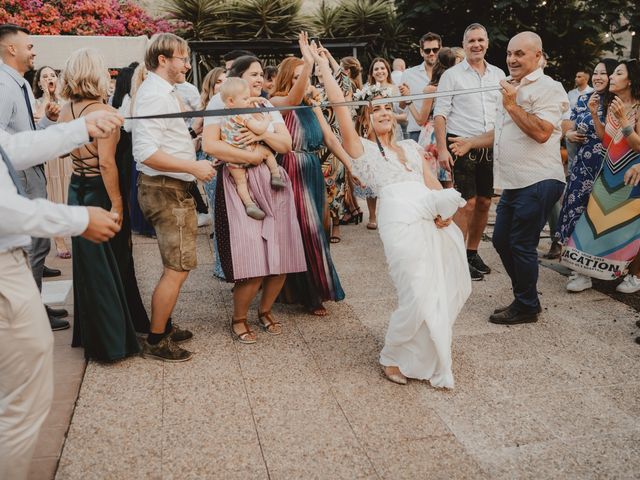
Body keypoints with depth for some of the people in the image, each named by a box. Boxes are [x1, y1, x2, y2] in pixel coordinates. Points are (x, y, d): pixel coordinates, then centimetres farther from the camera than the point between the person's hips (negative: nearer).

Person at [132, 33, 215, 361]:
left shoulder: (161, 92, 15)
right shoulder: (155, 95, -17)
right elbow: (146, 153, -26)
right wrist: (194, 167, -24)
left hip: (171, 189, 11)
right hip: (166, 190, -11)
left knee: (174, 266, 19)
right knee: (177, 269, -6)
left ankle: (163, 325, 32)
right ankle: (156, 342, 6)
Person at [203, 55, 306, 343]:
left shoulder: (266, 106, 18)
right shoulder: (220, 103, 0)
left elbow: (286, 144, 8)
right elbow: (209, 145, -13)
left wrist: (263, 134, -10)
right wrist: (252, 156, -12)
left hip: (273, 183, 6)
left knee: (282, 257, 1)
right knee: (252, 262, -13)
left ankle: (265, 310, 25)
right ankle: (239, 318, 11)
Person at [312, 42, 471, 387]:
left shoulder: (411, 146, 27)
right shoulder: (362, 149, 12)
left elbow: (432, 182, 19)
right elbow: (339, 105, 1)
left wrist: (445, 208, -1)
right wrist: (322, 64, 2)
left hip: (435, 218, 6)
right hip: (400, 218, -6)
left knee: (453, 289, 8)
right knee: (418, 297, -11)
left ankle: (429, 354, 33)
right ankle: (393, 357, 14)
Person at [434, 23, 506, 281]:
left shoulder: (498, 74, 12)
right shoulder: (452, 75, -2)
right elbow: (440, 114, -7)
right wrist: (442, 148, -16)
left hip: (490, 148, 5)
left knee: (484, 202, 9)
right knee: (467, 202, -7)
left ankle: (473, 251, 23)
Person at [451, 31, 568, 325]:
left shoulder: (548, 88, -10)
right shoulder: (511, 87, 20)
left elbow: (541, 132, -23)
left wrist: (511, 105, -19)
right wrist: (471, 143, 18)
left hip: (538, 182, -9)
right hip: (514, 181, 9)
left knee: (521, 245, -4)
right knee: (502, 240, 13)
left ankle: (526, 307, 13)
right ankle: (525, 298, 28)